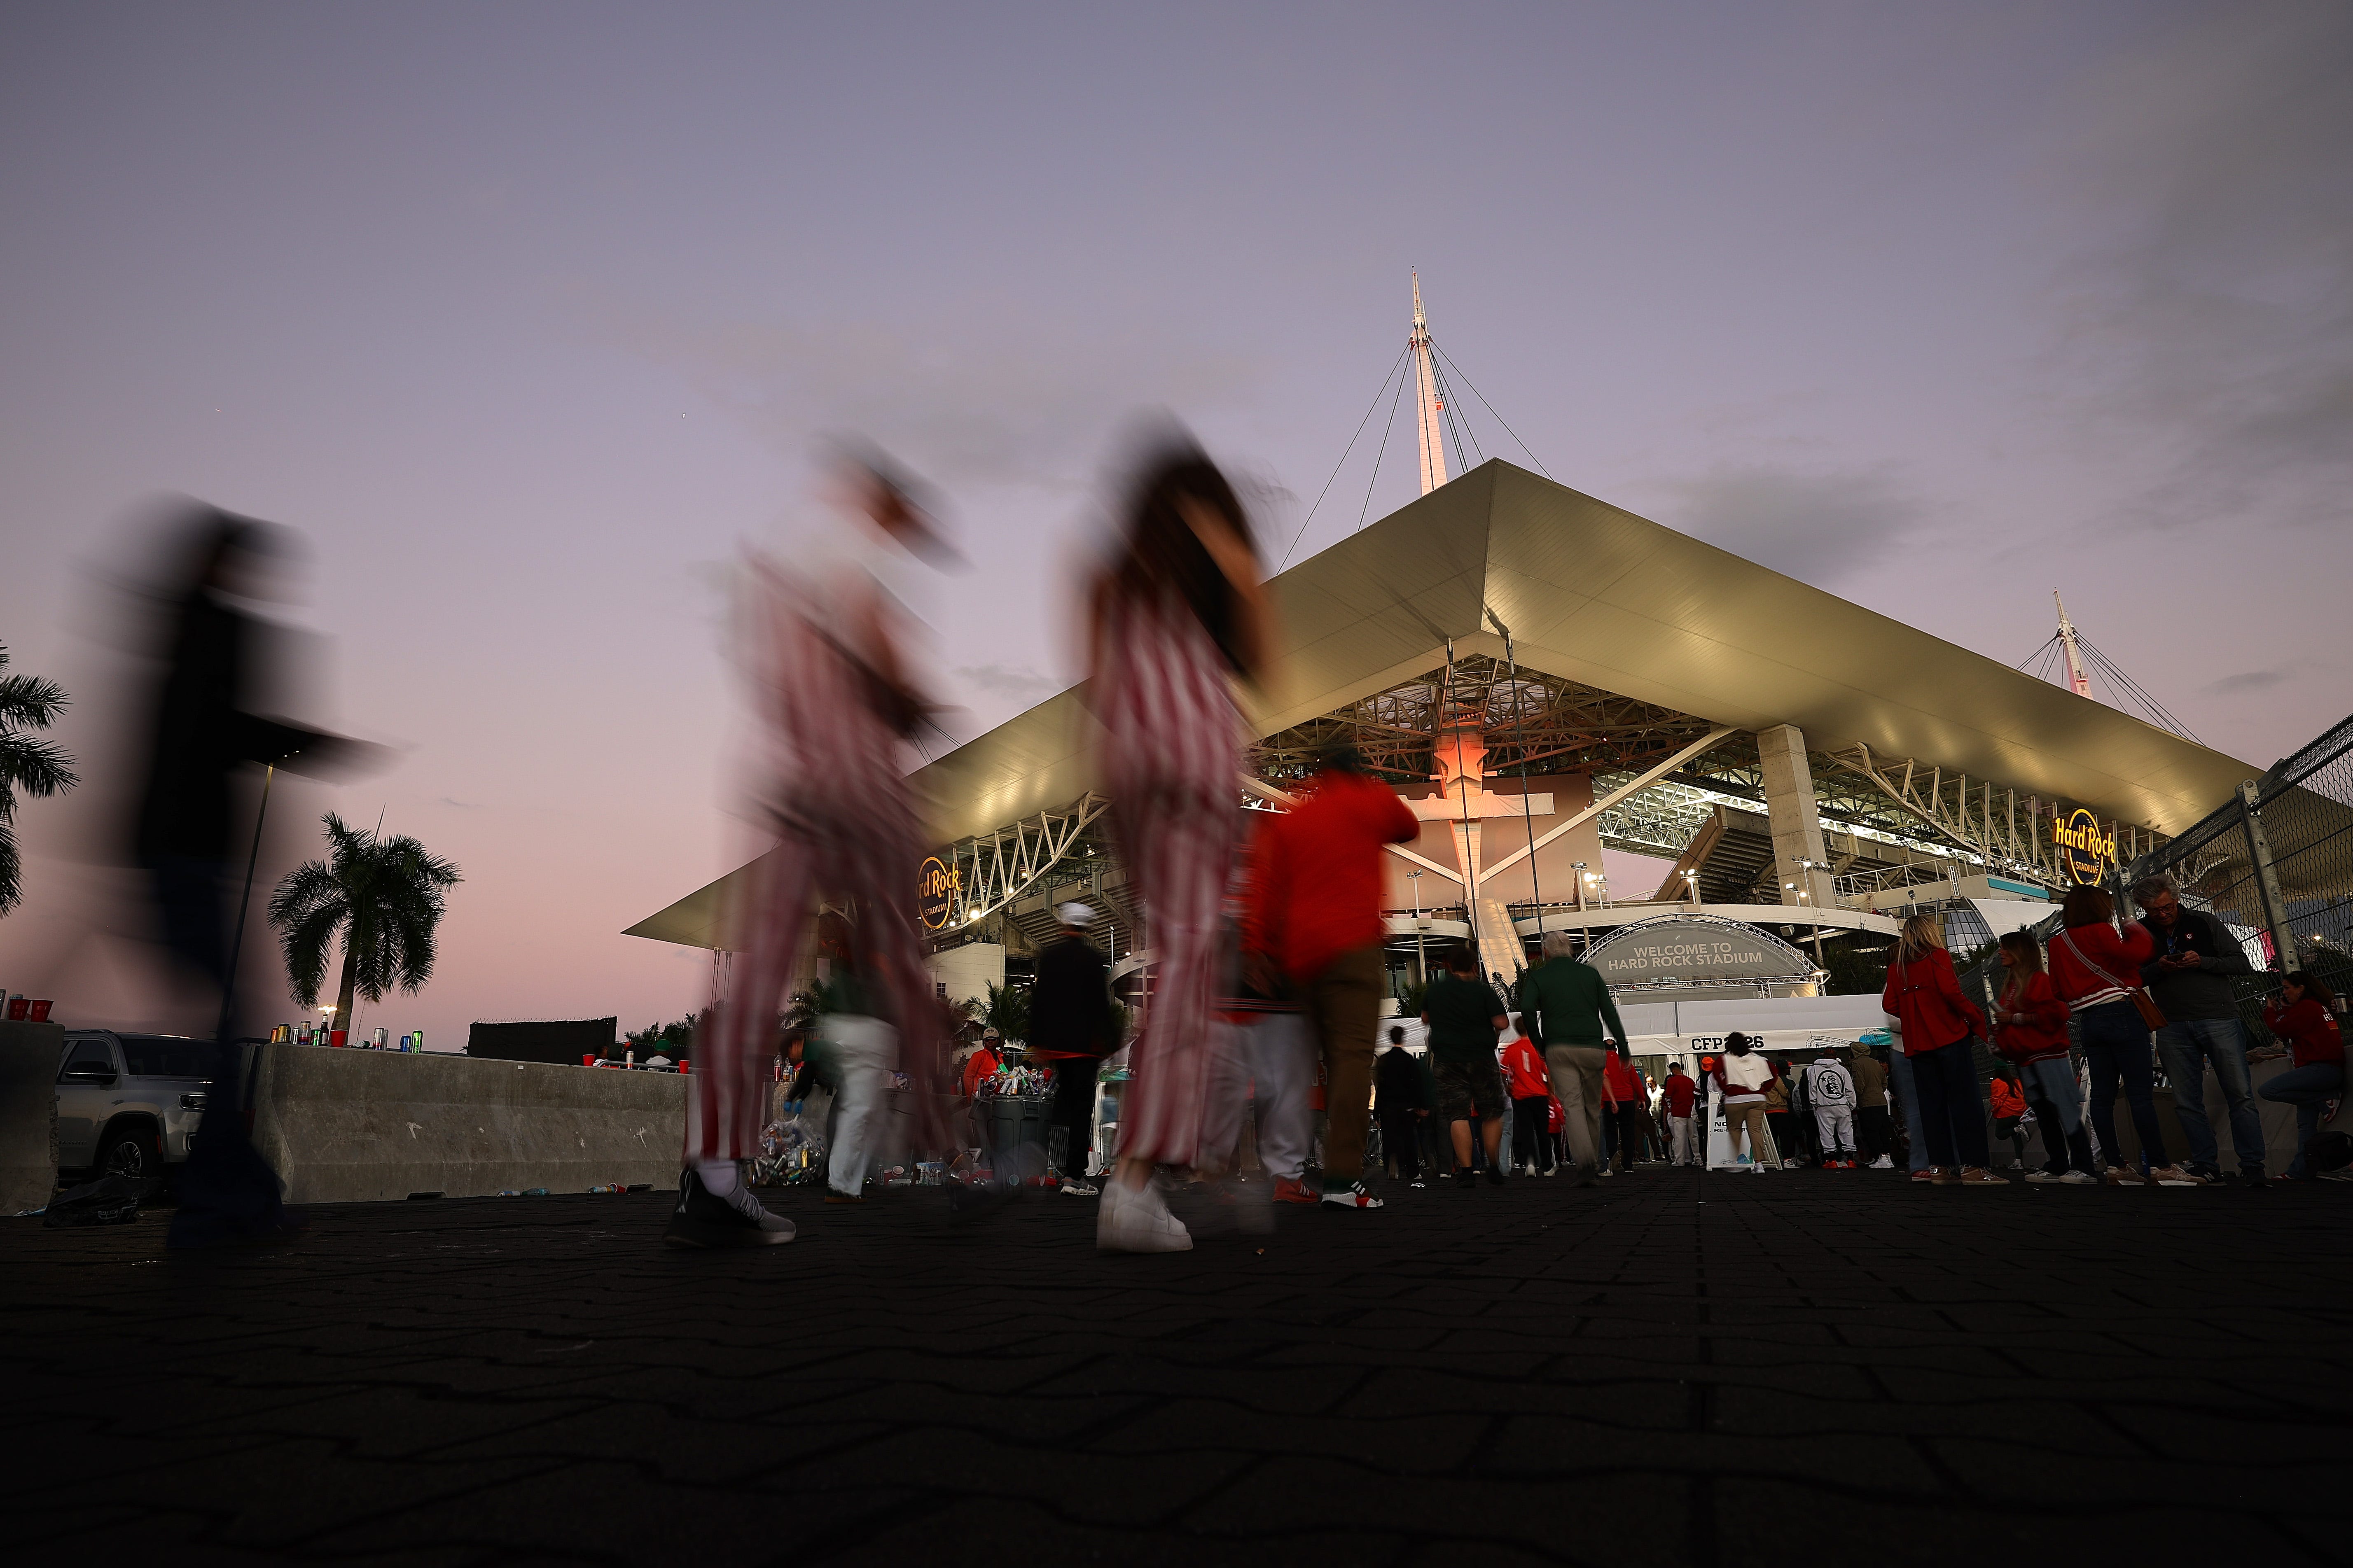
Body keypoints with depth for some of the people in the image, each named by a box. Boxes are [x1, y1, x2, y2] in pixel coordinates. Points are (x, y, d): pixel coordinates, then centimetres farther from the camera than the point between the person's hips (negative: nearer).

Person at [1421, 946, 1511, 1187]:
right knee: (1492, 1113, 12)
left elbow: (1425, 1018, 21)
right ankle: (1494, 1167, 11)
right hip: (1482, 1058, -1)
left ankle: (1465, 1169, -10)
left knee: (1458, 1115, -1)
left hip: (1448, 1060, 1)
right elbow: (1502, 1023, -11)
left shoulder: (1433, 990, 6)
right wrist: (1491, 1032, 10)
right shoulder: (1483, 989, -5)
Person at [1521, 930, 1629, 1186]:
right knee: (1593, 1108, 13)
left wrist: (1540, 1045, 2)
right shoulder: (1590, 973, 13)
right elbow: (1610, 1012, 7)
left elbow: (1527, 1010, -9)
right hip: (1593, 1049, 2)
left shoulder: (1537, 976, 7)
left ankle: (1585, 1163, -26)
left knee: (1572, 1106, -8)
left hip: (1559, 1050, -2)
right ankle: (1595, 1165, 17)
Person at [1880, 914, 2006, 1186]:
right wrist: (1977, 1020, -6)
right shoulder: (1937, 956, -3)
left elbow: (1890, 1005, 5)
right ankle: (1973, 1166, -8)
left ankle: (1941, 1167, 4)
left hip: (1917, 1045, 5)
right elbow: (1950, 992, -16)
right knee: (1965, 1101, -4)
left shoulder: (1896, 968, 13)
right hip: (1949, 1038, -5)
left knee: (1932, 1105, 6)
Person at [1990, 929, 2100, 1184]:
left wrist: (2015, 1018, -17)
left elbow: (2053, 1014, -19)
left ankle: (2084, 1167, -6)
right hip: (2025, 1061, 8)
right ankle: (2057, 1166, 13)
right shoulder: (2009, 986, 17)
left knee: (2066, 1110, -8)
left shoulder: (2040, 980, -7)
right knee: (2044, 1115, 9)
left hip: (2048, 1056, -8)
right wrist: (2000, 1030, 8)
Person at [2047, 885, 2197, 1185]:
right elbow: (2138, 953, -22)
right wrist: (2137, 930, -5)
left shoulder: (2057, 943, 13)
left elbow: (2059, 990, 16)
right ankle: (2160, 1167, -3)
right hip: (2120, 1014, -7)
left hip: (2087, 1022, 7)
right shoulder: (2099, 932, -7)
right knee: (2141, 1093, -4)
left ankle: (2114, 1167, 7)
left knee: (2102, 1096, 6)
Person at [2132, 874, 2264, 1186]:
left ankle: (2253, 1168, 2)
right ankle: (2205, 1165, 12)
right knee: (2186, 1102, 4)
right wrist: (2157, 968, -11)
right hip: (2173, 1028, 2)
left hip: (2219, 1020, -2)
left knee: (2240, 1096, -3)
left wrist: (2202, 961, -14)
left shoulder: (2204, 923, 3)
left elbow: (2242, 964, 1)